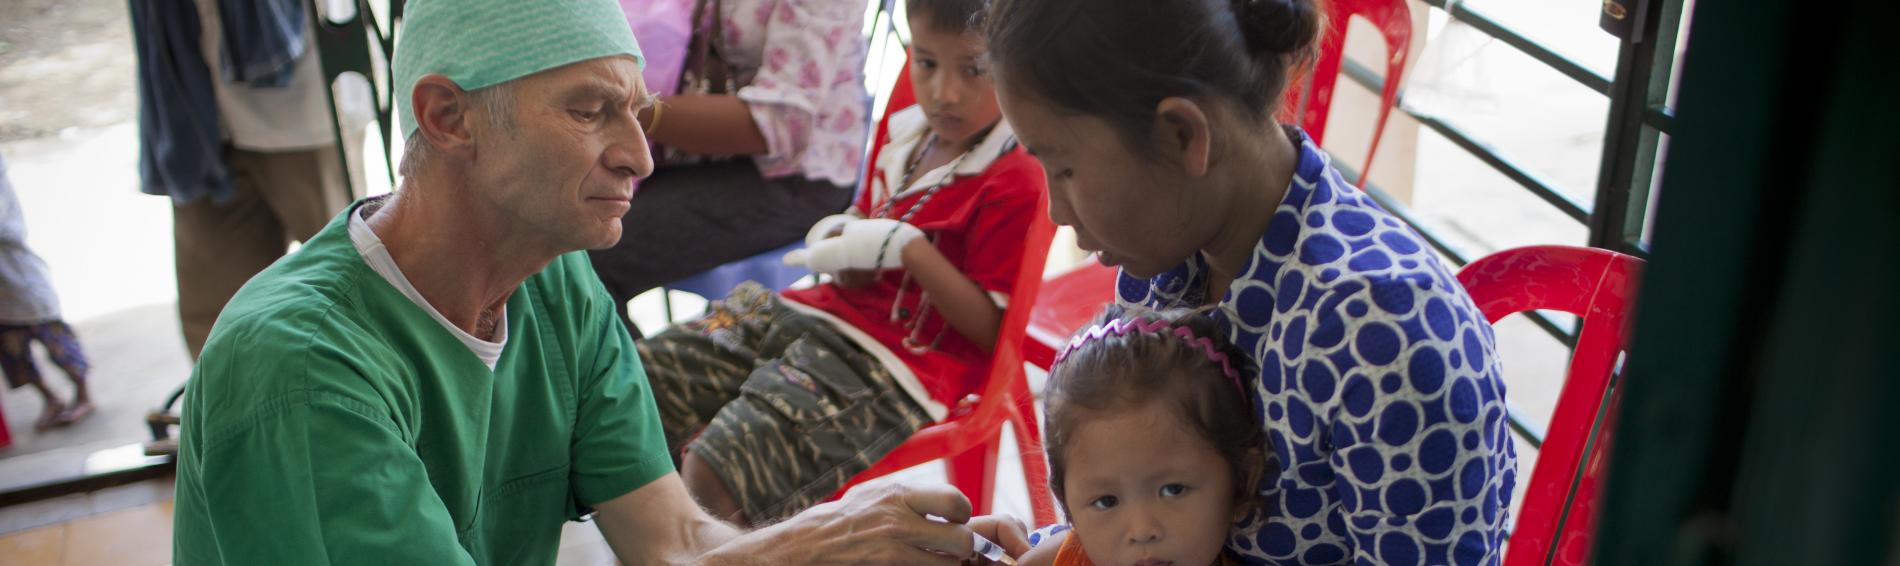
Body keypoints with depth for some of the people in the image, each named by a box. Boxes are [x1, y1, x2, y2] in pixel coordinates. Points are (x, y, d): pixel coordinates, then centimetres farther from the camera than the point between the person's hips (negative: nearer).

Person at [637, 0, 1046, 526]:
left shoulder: (1015, 183, -10)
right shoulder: (907, 133, 13)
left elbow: (993, 332, -12)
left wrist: (907, 246, -20)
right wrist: (839, 234, 5)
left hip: (893, 364, -8)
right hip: (813, 310, 9)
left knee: (712, 468, -26)